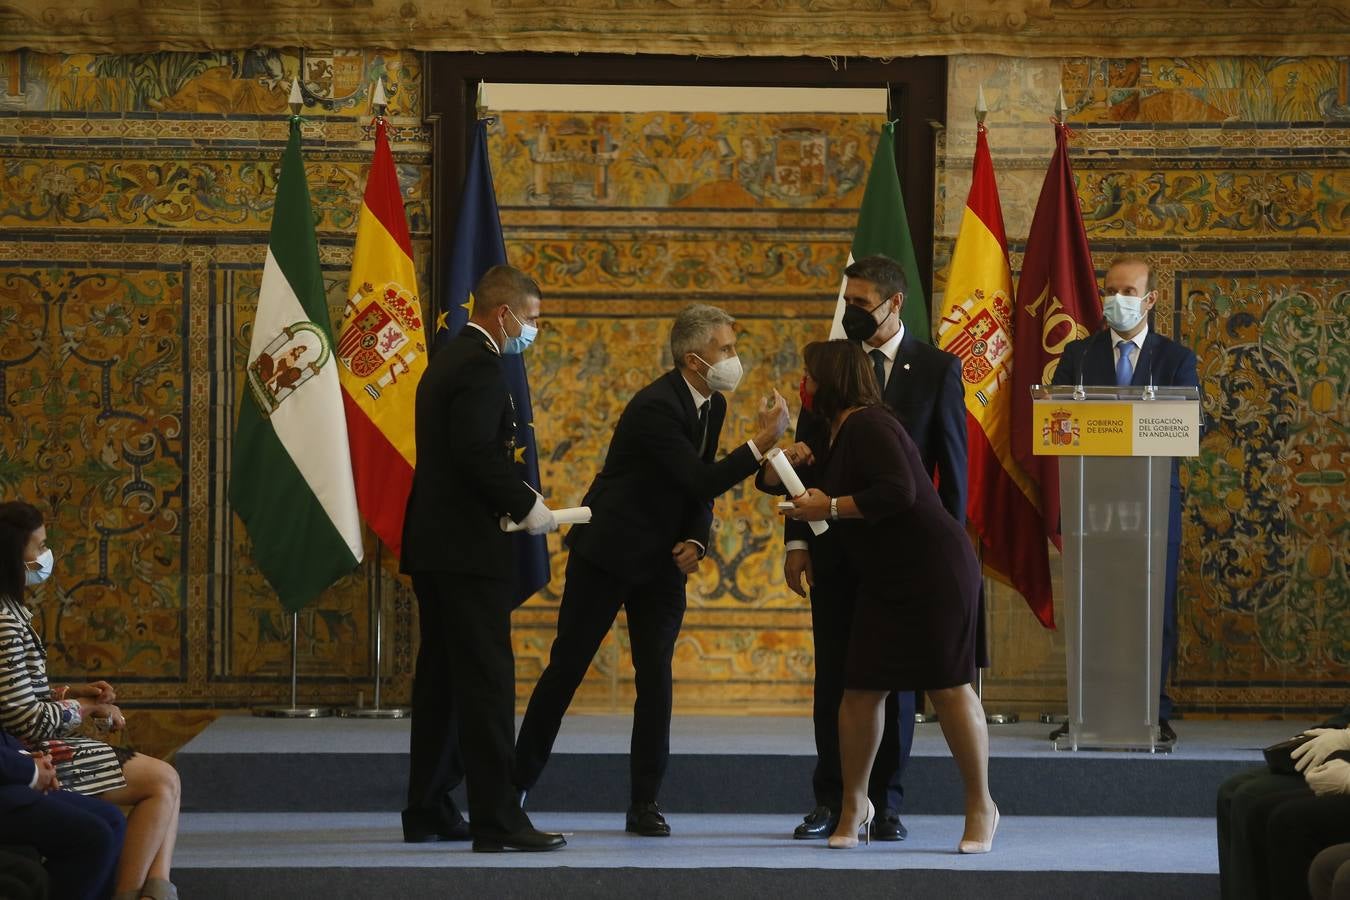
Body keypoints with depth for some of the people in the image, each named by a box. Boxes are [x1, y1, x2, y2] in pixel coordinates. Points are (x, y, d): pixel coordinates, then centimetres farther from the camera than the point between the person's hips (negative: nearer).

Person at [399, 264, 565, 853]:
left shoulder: (447, 361, 18)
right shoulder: (481, 367, -14)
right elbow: (476, 453, -23)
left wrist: (513, 501, 14)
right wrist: (525, 505, -12)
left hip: (434, 544, 10)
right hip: (468, 548, -10)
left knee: (441, 682, 13)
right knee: (487, 682, -9)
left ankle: (428, 811, 18)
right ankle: (496, 820, -10)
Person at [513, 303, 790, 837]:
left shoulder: (712, 405, 4)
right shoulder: (655, 407, -23)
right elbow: (700, 482, -28)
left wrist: (696, 541, -5)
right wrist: (762, 443, -32)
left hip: (662, 559, 7)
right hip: (609, 552, -7)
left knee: (656, 677, 0)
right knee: (566, 669, 1)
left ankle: (645, 804, 4)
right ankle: (517, 782, 12)